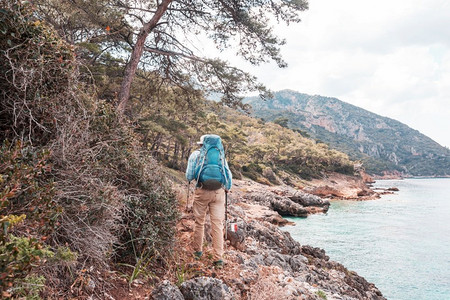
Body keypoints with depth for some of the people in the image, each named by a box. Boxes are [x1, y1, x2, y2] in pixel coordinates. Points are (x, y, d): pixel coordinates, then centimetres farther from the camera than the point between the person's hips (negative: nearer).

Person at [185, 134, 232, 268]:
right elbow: (229, 175, 9)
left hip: (202, 192, -1)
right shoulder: (221, 155, 7)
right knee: (218, 224, 3)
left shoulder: (195, 154, 3)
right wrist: (227, 188, 25)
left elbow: (189, 177, 2)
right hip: (218, 192, 1)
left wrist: (190, 179, 24)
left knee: (199, 222, 14)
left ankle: (198, 251, 27)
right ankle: (218, 258, 3)